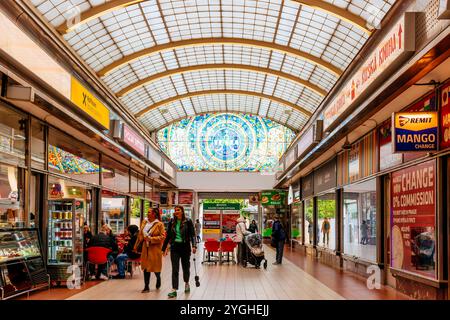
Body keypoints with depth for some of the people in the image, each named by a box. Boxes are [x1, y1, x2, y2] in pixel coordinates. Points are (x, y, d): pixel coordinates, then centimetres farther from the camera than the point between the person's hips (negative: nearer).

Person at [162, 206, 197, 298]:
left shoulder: (188, 222, -4)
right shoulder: (172, 222, 5)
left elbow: (192, 234, -5)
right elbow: (168, 236, 11)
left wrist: (194, 246, -18)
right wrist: (164, 248, 13)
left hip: (185, 247, -1)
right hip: (174, 247, 1)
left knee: (185, 267, 14)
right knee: (175, 269, -4)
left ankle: (186, 283, 40)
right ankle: (174, 290, -4)